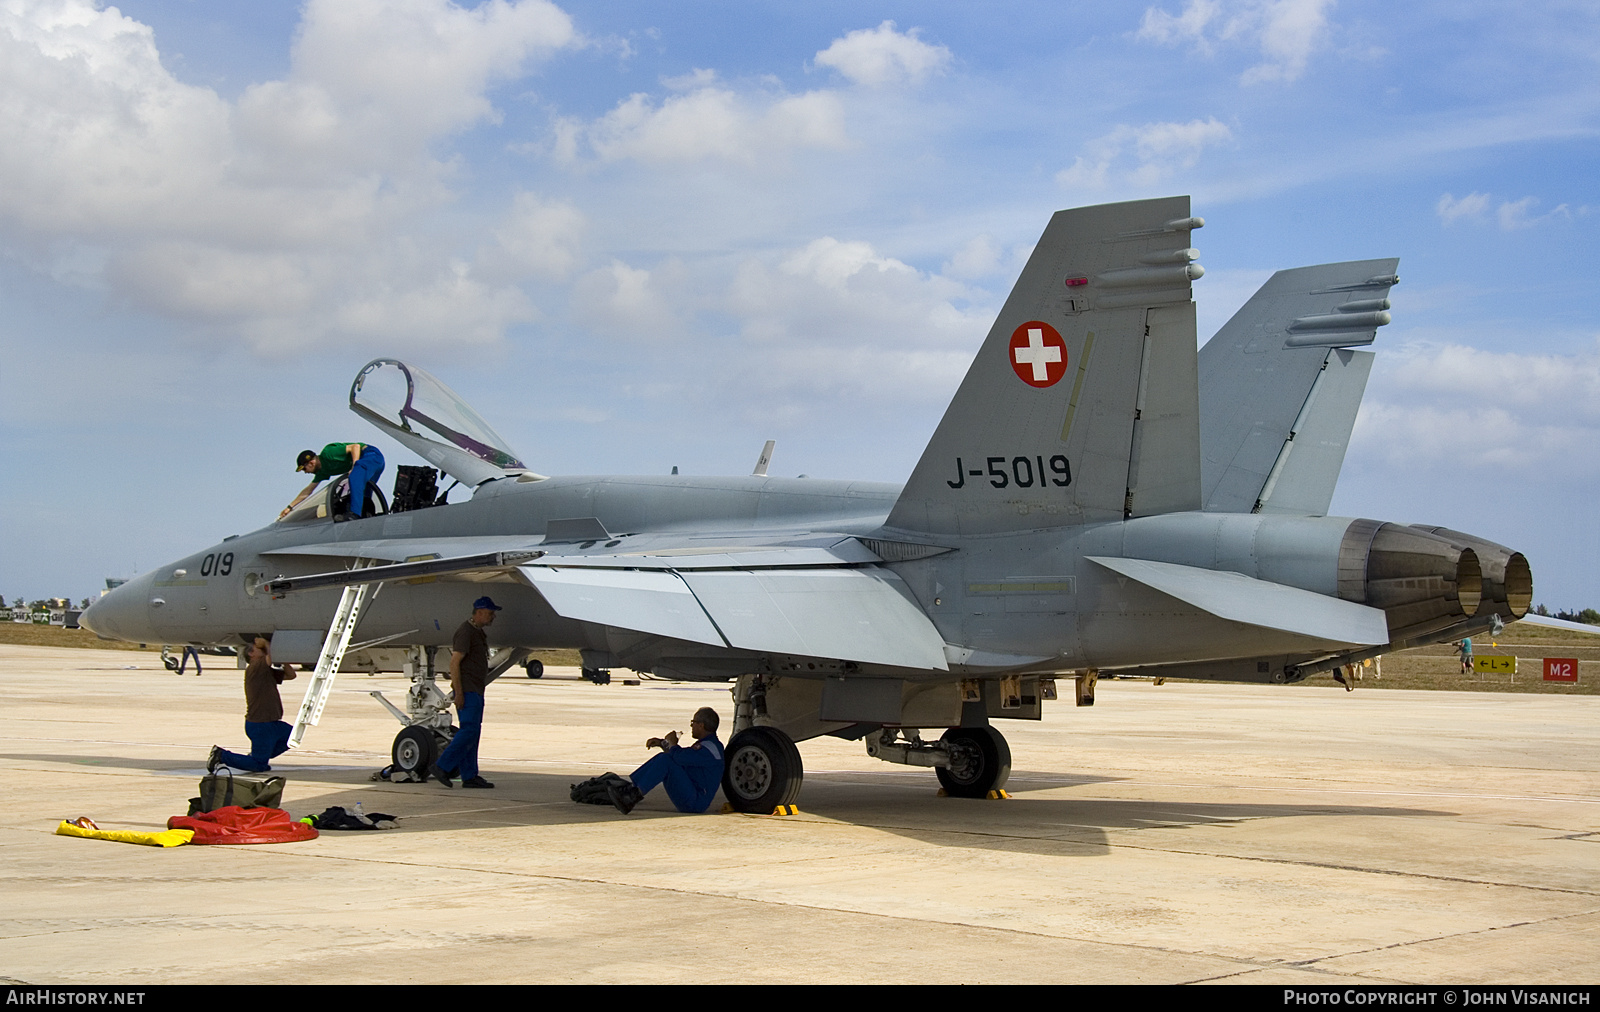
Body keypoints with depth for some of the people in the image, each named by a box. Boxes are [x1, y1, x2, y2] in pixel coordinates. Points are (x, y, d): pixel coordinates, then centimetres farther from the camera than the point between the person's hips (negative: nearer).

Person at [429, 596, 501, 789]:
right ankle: (441, 767, -11)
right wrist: (458, 692, -21)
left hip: (476, 691, 10)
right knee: (469, 731, -14)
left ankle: (469, 776, 8)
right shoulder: (466, 631, -12)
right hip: (467, 690, -10)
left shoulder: (479, 632, 19)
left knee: (473, 733, 8)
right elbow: (454, 662, -17)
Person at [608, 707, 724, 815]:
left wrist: (672, 742, -6)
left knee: (665, 760, -19)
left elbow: (679, 757, -28)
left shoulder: (709, 747, -17)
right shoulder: (706, 743, 18)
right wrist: (662, 743, 16)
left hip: (695, 802, -10)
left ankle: (636, 793, -19)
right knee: (662, 758, 7)